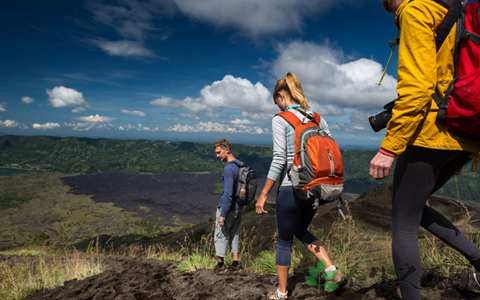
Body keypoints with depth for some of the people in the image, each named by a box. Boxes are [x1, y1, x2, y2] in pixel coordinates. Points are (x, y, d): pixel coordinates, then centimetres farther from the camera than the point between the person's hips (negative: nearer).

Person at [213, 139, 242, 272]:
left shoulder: (228, 169, -22)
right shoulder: (240, 165, 5)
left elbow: (228, 194, -24)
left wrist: (222, 215, -20)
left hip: (227, 208, -8)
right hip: (238, 208, 8)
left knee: (220, 236, 7)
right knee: (235, 235, 17)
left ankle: (220, 264, 15)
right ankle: (236, 263, 23)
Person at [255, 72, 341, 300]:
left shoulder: (280, 119, -9)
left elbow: (279, 160, -15)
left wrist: (263, 195, -10)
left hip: (291, 188, -5)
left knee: (285, 239, 12)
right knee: (301, 231, 27)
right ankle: (331, 269, 14)